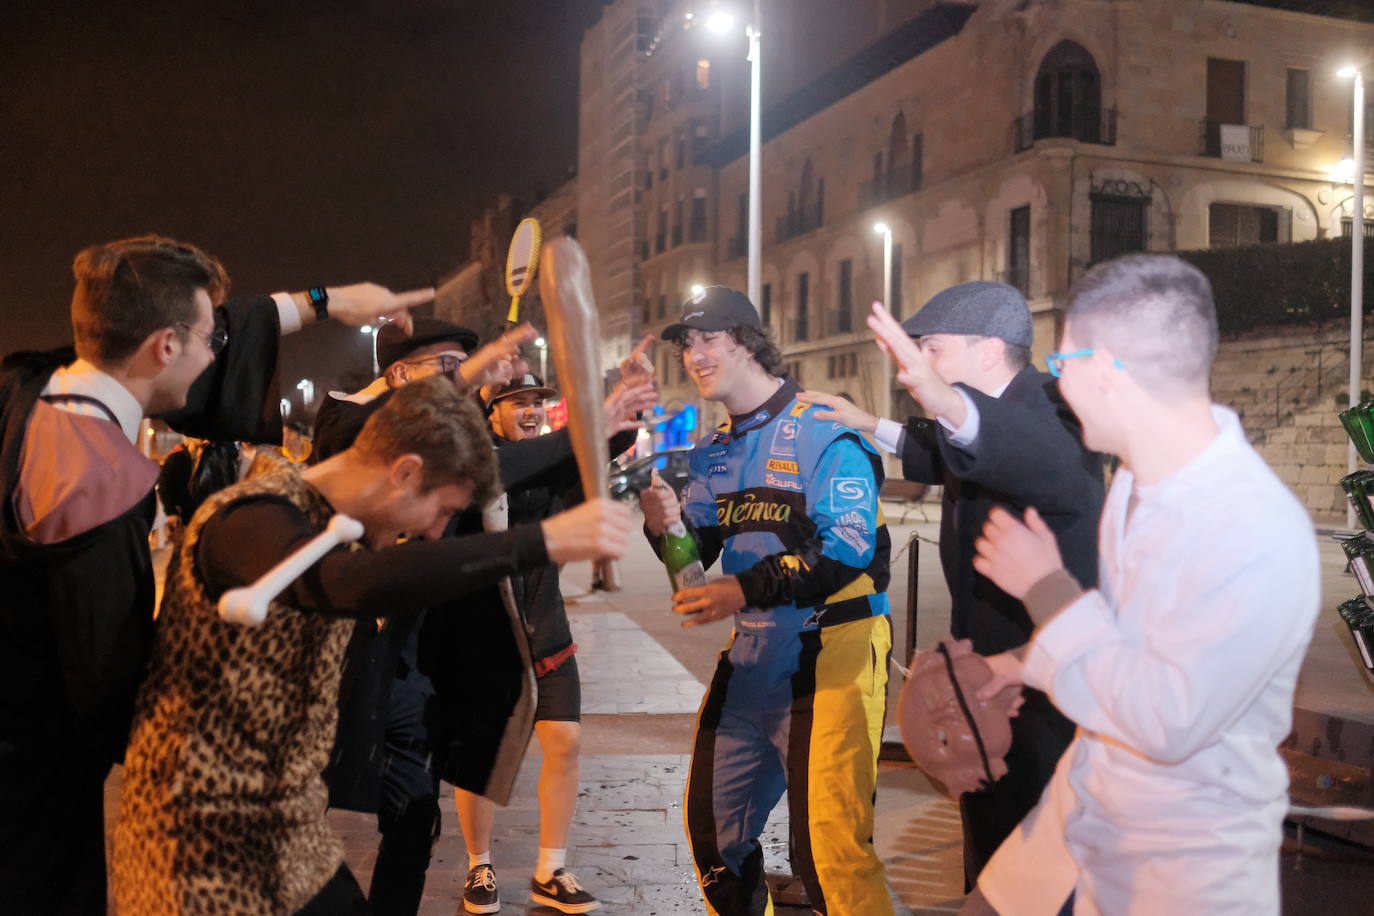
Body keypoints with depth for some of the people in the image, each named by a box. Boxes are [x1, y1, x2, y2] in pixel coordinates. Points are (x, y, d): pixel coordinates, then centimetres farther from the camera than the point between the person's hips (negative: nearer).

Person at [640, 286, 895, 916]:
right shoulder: (714, 451, 14)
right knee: (712, 825, 17)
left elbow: (848, 547, -21)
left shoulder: (823, 429, -11)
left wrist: (746, 590, -26)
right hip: (752, 652, 8)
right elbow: (698, 554, 12)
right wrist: (667, 526, -10)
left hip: (832, 650, -8)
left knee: (832, 843, -11)